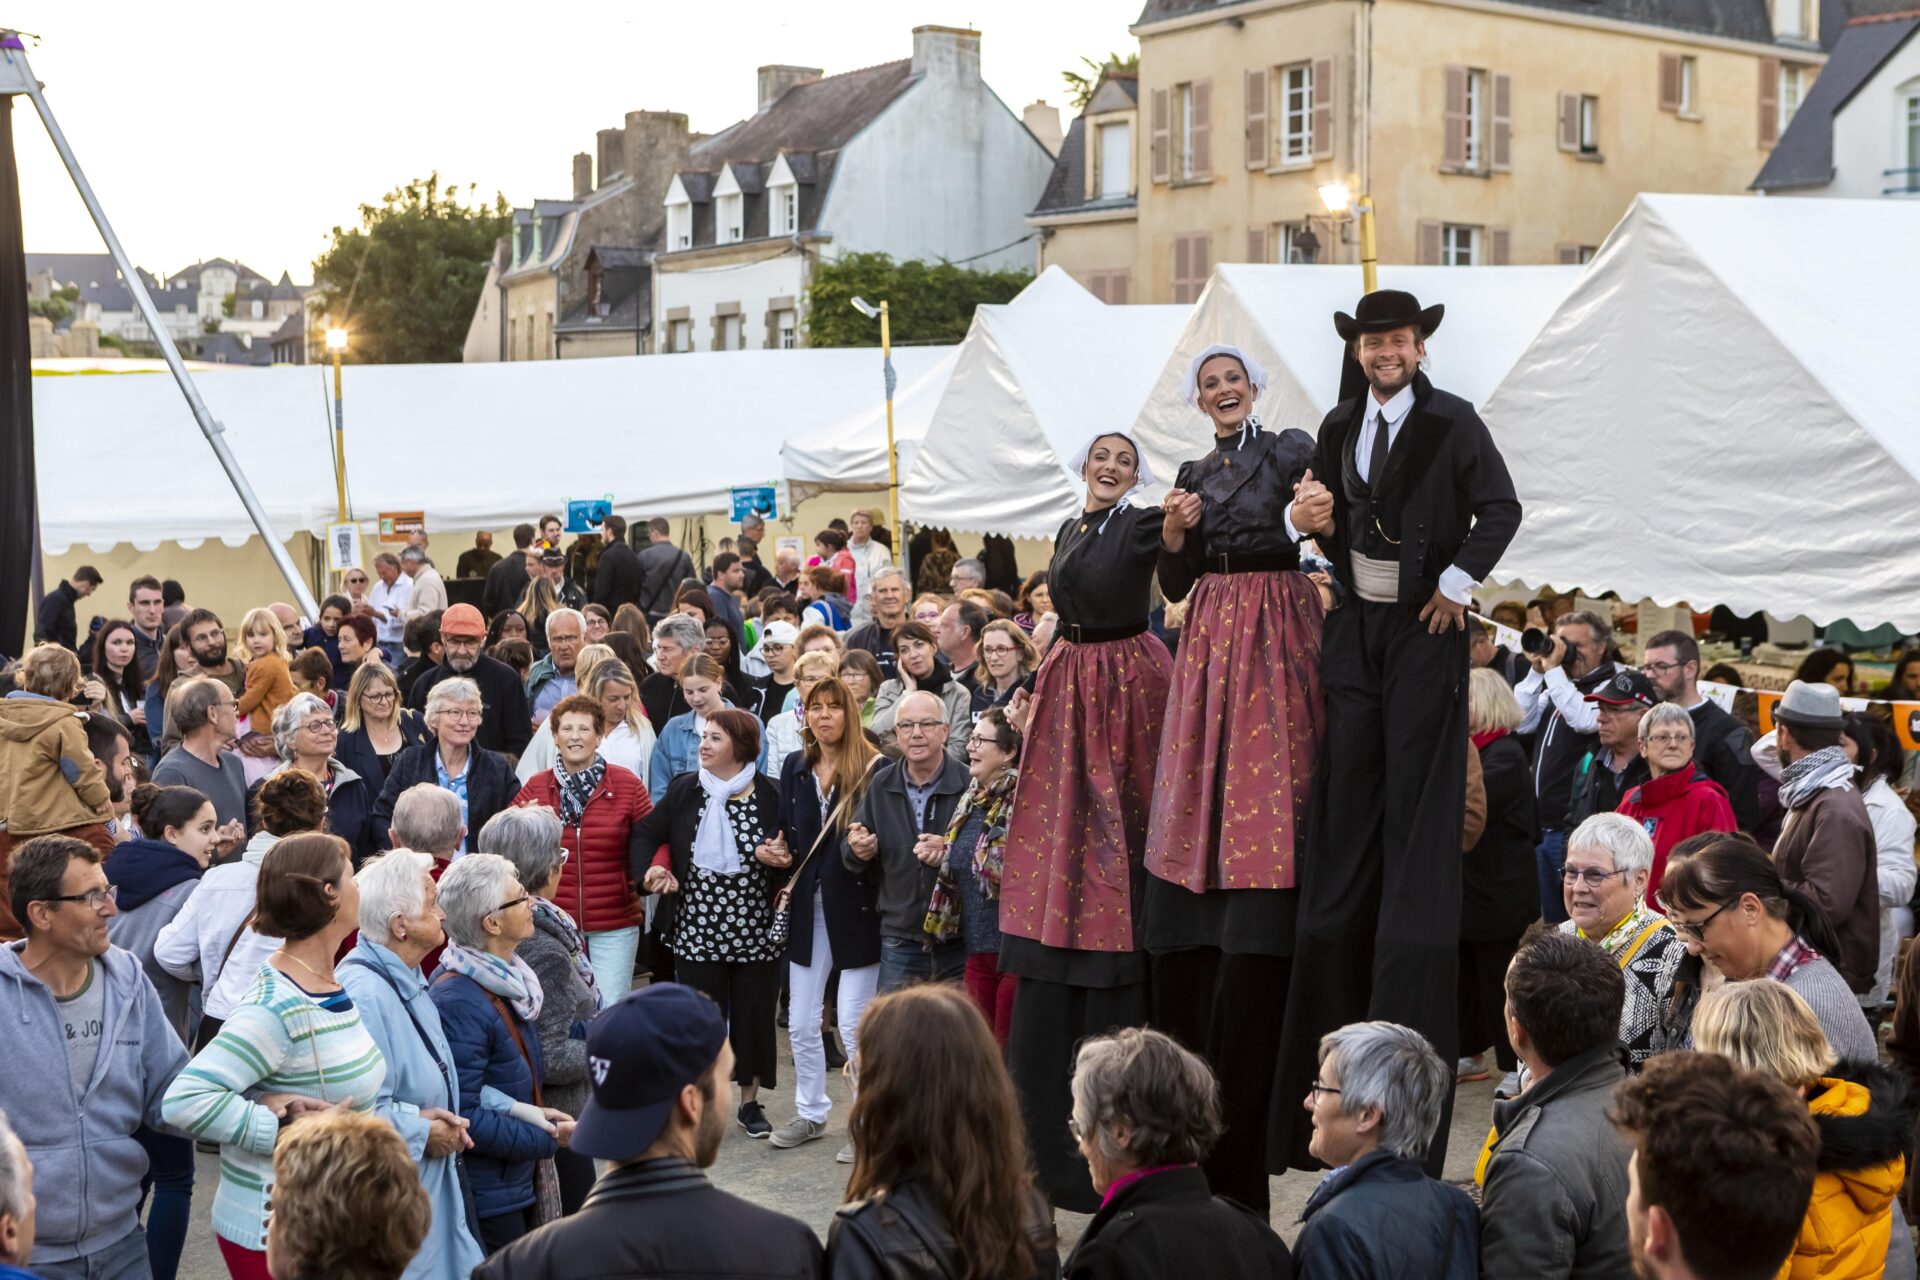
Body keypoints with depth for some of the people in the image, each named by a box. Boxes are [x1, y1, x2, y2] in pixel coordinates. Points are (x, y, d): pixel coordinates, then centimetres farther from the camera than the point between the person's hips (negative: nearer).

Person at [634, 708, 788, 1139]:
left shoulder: (769, 796, -6)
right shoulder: (684, 790, 0)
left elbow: (788, 853, 2)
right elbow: (646, 834, 7)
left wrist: (778, 857, -20)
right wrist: (649, 870, -11)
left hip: (755, 929, -1)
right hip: (697, 928, 1)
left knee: (753, 1014, 7)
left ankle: (750, 1101, 22)